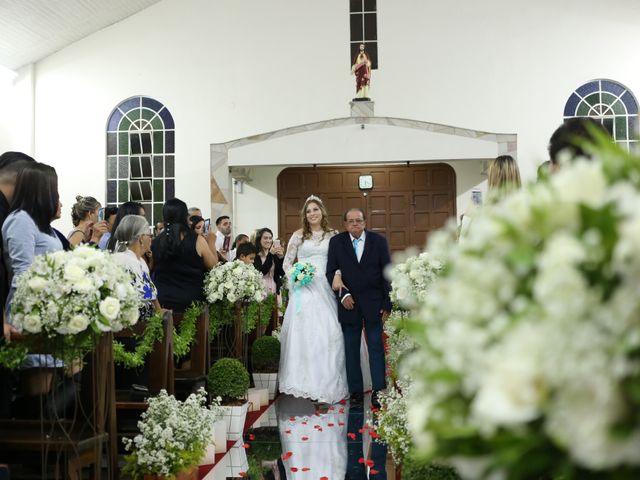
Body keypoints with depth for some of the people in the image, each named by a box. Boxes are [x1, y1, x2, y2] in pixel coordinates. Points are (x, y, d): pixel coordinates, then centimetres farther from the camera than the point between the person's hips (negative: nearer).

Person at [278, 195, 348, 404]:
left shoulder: (333, 235, 9)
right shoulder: (298, 235, 7)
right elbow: (287, 263, 10)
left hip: (326, 289, 1)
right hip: (304, 289, 0)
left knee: (329, 333, -3)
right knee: (304, 332, -3)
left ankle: (328, 382, 9)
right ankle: (306, 380, 6)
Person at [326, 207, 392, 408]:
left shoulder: (378, 241, 1)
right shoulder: (336, 242, 2)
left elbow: (387, 273, 0)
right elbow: (330, 272, 1)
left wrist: (387, 303, -4)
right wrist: (343, 294, -12)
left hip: (373, 302, -1)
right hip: (348, 301, 1)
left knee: (376, 346, 1)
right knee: (351, 349, 7)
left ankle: (378, 390, 6)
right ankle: (355, 390, 15)